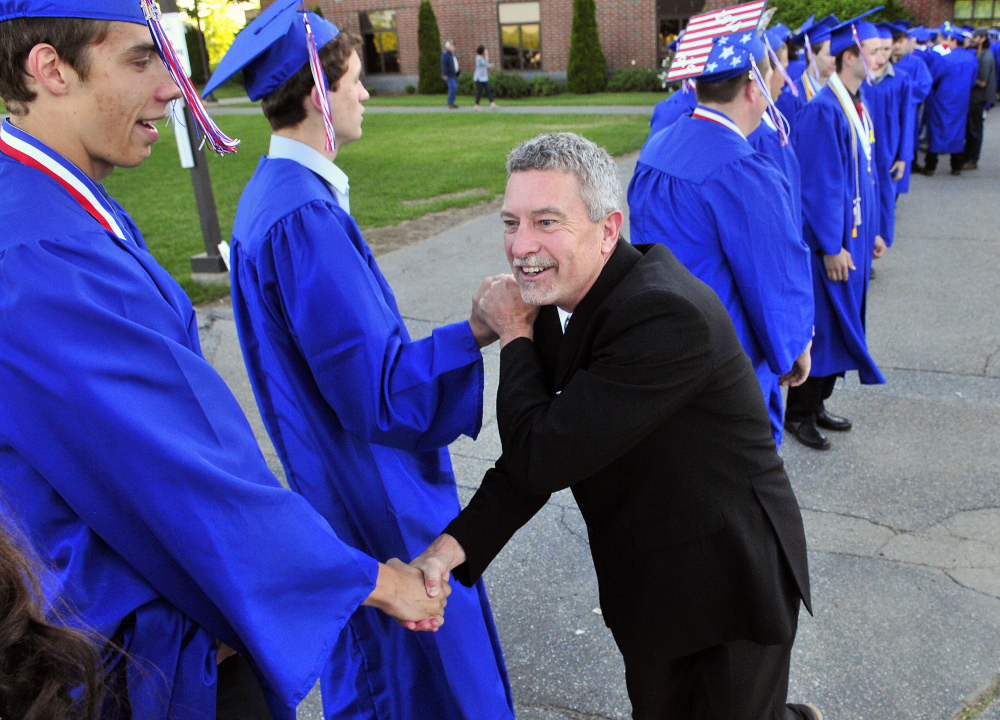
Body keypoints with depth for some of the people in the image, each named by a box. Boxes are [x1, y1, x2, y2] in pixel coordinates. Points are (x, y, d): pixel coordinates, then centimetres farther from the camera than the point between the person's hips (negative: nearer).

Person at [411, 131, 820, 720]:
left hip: (730, 579, -7)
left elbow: (545, 460, -30)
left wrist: (514, 335, -18)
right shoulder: (560, 299, -5)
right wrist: (452, 547, -17)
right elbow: (535, 458, -4)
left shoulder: (667, 315, -32)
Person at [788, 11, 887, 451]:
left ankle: (817, 403, 28)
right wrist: (831, 246, -20)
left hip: (853, 236, 9)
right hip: (830, 241, -9)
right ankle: (798, 414, 14)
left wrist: (871, 230, 18)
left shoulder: (857, 104, 10)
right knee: (820, 325, 0)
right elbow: (818, 184, -21)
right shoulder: (824, 110, -18)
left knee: (839, 322, 15)